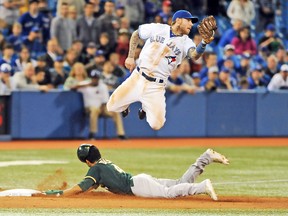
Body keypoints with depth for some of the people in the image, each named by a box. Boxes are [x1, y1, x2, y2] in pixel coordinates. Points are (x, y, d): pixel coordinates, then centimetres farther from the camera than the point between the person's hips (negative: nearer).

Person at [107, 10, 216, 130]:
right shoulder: (156, 28, -1)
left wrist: (204, 43, -46)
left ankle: (146, 108, 23)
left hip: (156, 87, 0)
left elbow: (194, 55, -26)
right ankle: (126, 105, 31)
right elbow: (136, 35, 14)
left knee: (156, 125, -12)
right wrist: (130, 57, 6)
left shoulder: (185, 42, -4)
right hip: (137, 78, 0)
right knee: (111, 107, -6)